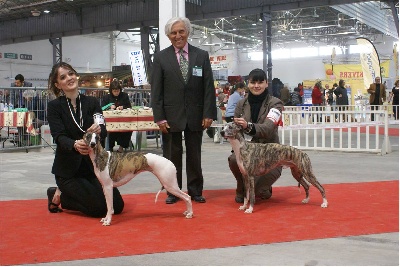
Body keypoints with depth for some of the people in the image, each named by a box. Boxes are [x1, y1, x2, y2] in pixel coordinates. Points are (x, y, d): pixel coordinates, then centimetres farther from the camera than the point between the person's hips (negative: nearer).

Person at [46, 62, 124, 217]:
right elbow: (59, 137, -19)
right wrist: (75, 145, -41)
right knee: (100, 208, -17)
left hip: (93, 165, 4)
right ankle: (59, 195, 11)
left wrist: (99, 129, -35)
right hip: (68, 169, -4)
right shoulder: (54, 106, -6)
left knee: (117, 206, 0)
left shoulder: (92, 102, 2)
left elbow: (104, 132, -10)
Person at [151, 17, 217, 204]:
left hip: (195, 115, 1)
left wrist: (208, 114, -5)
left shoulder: (202, 55, 5)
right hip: (171, 115, -1)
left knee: (194, 156, 9)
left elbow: (208, 87, 2)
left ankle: (195, 191, 19)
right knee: (172, 155, 6)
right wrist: (159, 117, -8)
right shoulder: (161, 57, 2)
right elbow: (156, 90, -1)